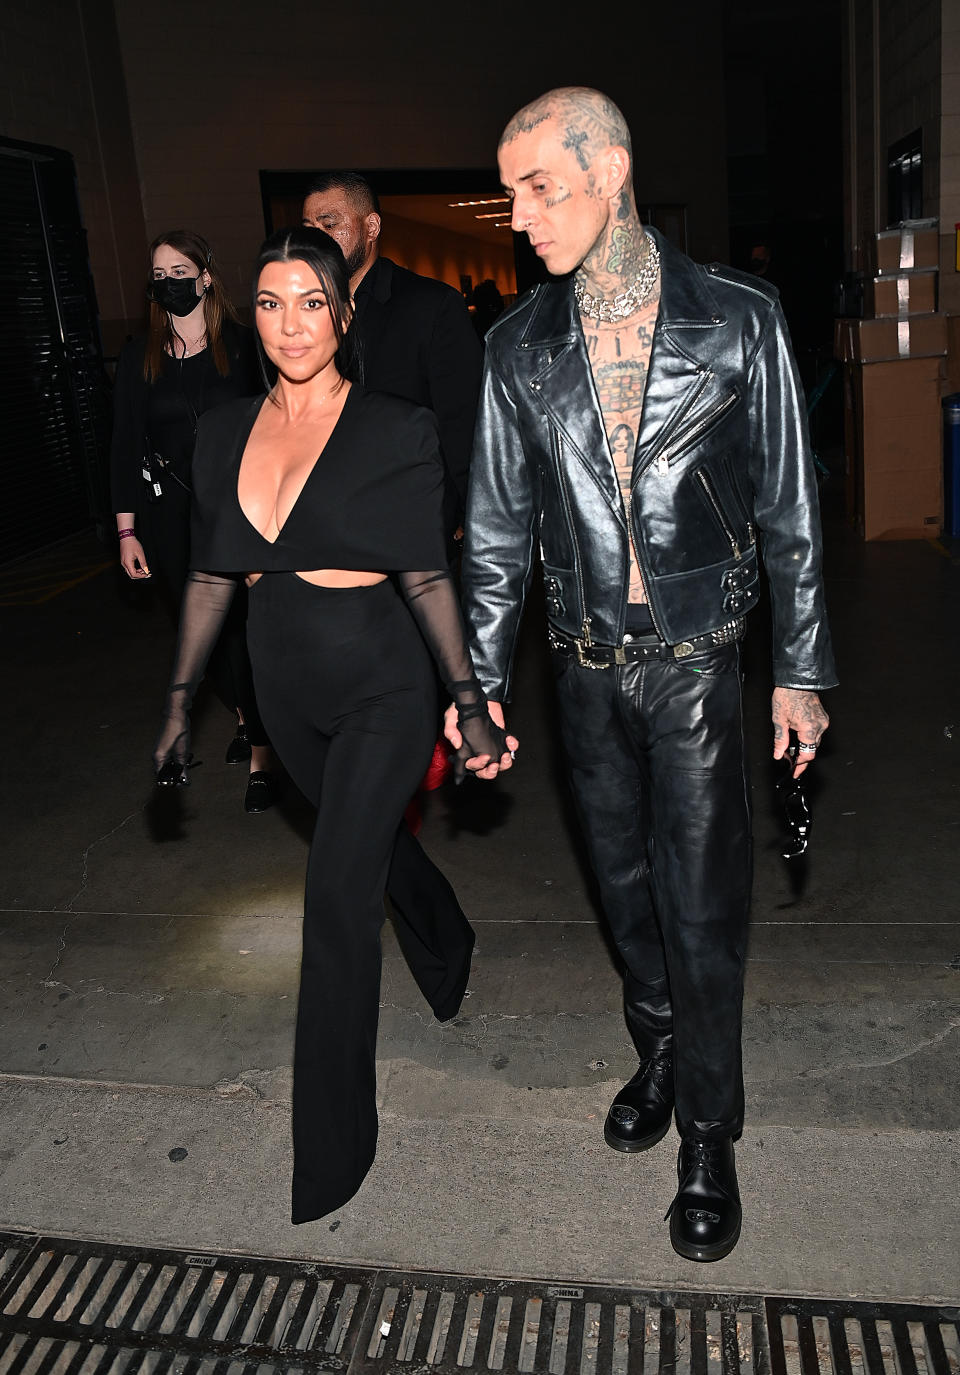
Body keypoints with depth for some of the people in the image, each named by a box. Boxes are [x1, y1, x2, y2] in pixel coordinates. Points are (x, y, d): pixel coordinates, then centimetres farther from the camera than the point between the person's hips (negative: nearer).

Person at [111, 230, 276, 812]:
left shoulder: (242, 346, -2)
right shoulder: (140, 357, 4)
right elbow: (126, 445, 5)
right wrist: (127, 529, 1)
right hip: (170, 513, 3)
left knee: (243, 626, -7)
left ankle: (261, 754, 3)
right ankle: (246, 715, 35)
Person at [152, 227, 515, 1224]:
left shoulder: (397, 431, -8)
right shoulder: (224, 432, 4)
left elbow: (427, 578, -6)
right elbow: (209, 576, 9)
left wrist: (471, 700, -12)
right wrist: (179, 701, 9)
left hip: (380, 688, -5)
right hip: (285, 688, 5)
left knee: (338, 899, -6)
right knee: (374, 851, 22)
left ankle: (329, 1151, 11)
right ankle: (448, 966, 54)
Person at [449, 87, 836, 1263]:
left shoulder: (737, 319, -5)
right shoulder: (517, 346, 1)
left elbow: (788, 507, 0)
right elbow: (497, 527, 5)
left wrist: (801, 669, 0)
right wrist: (481, 681, 2)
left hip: (694, 659, -2)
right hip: (586, 666, 3)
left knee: (702, 899, 3)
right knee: (626, 882, 16)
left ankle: (708, 1135, 23)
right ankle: (658, 1050, 41)